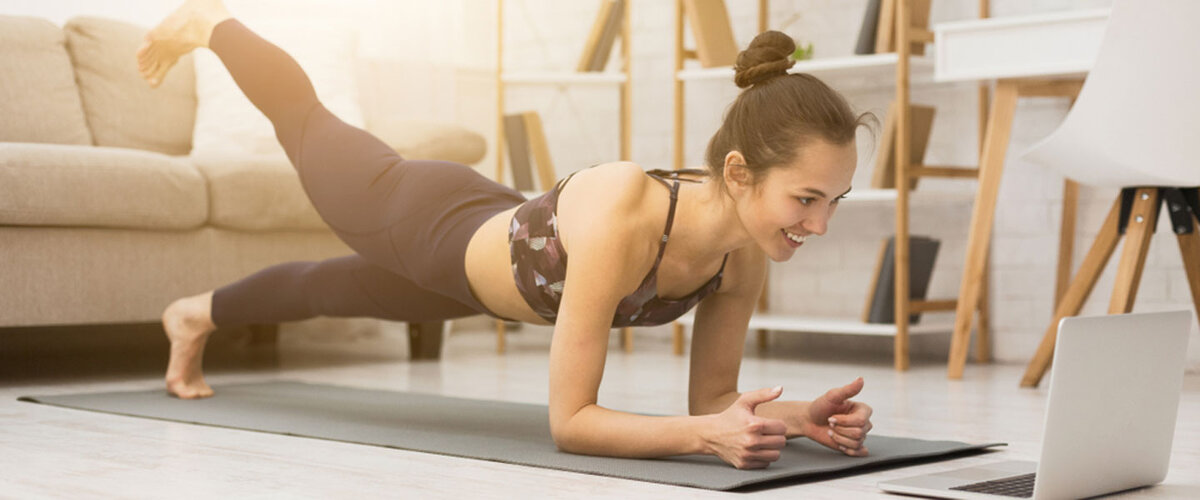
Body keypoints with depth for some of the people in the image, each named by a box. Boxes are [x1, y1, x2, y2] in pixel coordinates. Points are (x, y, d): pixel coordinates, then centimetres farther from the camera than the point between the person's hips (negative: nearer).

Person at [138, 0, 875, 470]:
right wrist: (704, 436, -55)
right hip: (422, 223, -5)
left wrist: (794, 416, -34)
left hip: (488, 251, 5)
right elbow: (568, 420, -43)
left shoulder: (746, 252, -27)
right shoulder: (620, 218, -47)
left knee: (327, 288, 34)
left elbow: (712, 394, -15)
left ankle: (199, 315, 66)